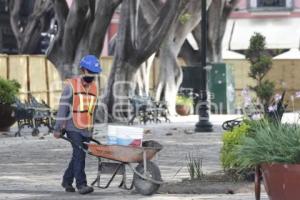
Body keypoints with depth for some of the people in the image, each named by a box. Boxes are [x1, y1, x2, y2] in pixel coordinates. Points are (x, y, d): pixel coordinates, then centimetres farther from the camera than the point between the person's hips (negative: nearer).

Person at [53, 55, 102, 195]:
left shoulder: (94, 87, 10)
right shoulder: (71, 85, -7)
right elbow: (63, 107, -7)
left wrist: (92, 130, 16)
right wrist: (58, 128, -9)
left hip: (87, 129, 6)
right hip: (73, 127, -6)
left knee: (78, 156, 9)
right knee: (79, 154, -15)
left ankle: (67, 180, 24)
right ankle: (81, 184, -16)